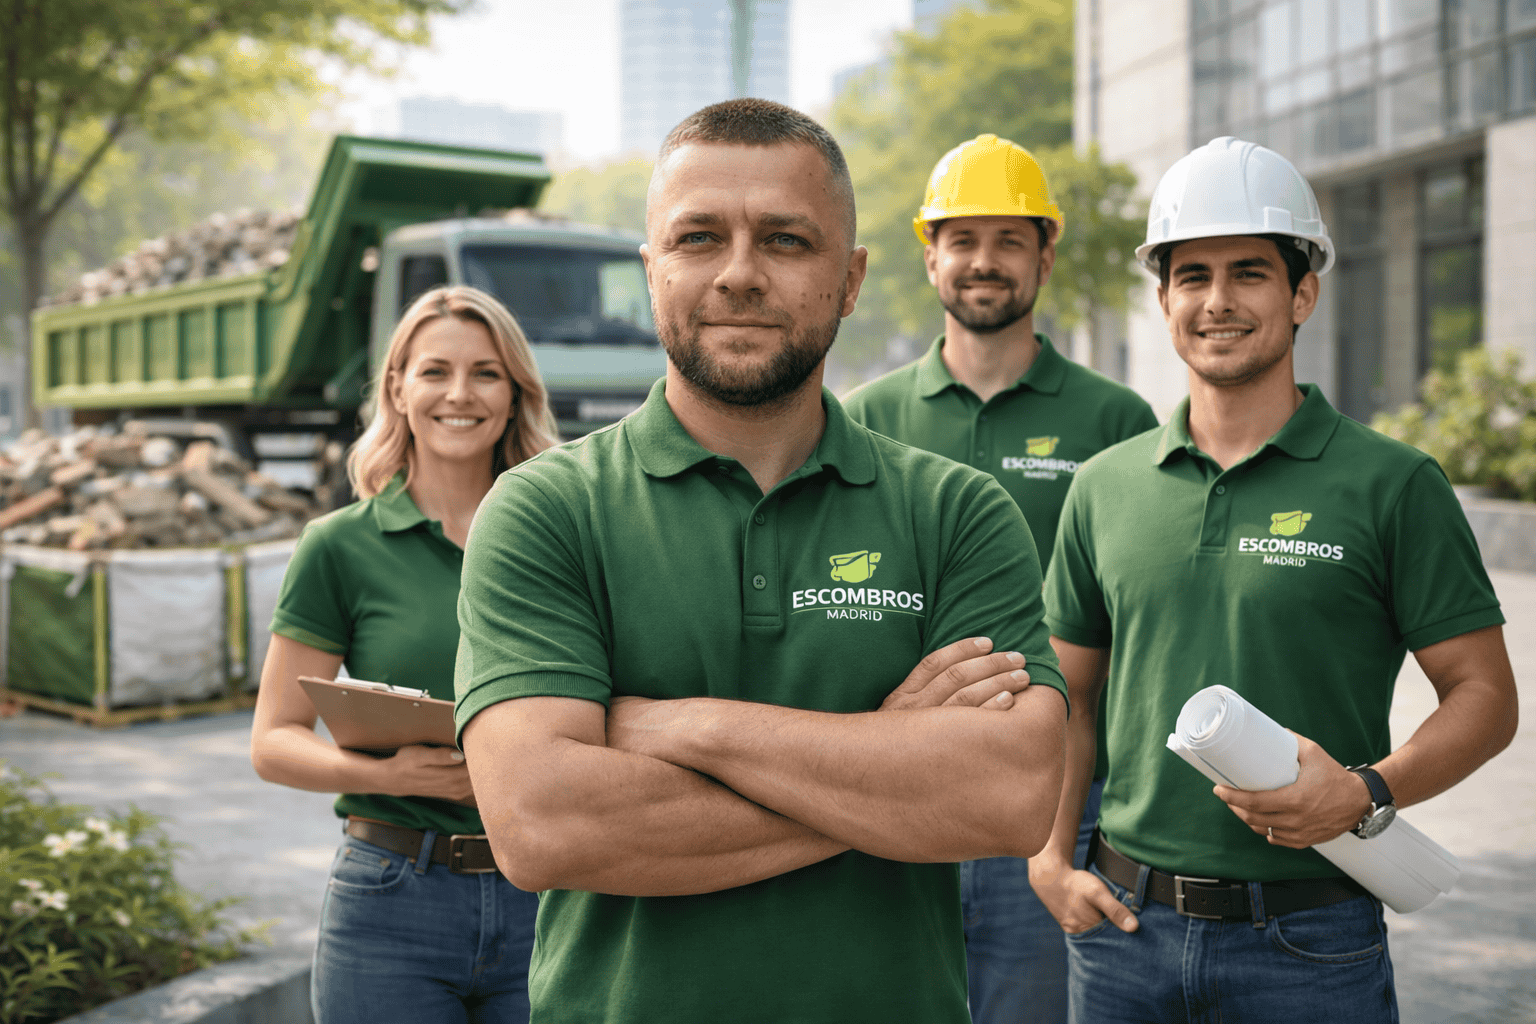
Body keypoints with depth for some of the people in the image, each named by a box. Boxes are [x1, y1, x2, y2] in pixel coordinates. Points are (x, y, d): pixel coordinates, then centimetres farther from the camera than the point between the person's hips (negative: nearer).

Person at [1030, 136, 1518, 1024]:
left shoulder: (1392, 484, -4)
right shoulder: (1105, 486, 6)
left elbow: (1486, 695, -3)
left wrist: (1367, 792, -19)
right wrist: (1050, 860, 1)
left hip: (1308, 941, -3)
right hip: (1127, 922, 3)